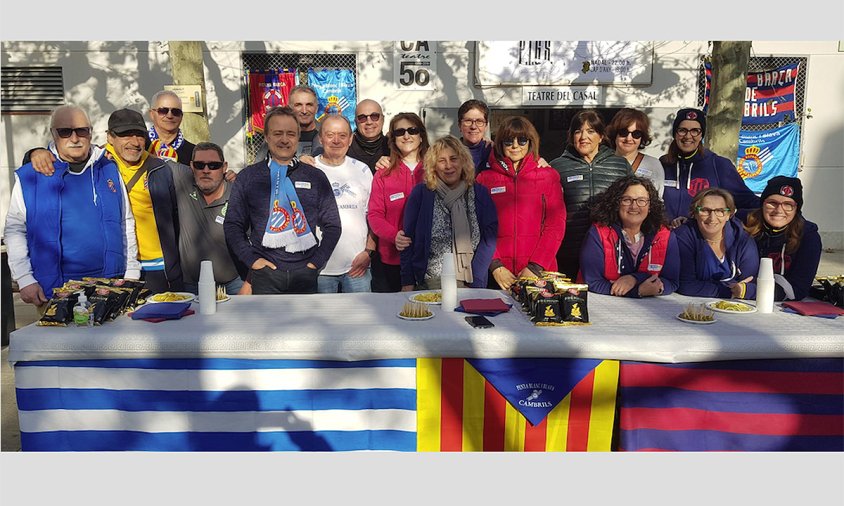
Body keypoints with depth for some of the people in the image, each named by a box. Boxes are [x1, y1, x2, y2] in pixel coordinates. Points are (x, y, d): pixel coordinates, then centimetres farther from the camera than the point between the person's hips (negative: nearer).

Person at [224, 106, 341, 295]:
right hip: (264, 273, 0)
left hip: (305, 273, 1)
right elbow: (232, 225, 7)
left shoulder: (316, 177, 7)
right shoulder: (247, 177, 7)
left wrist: (316, 262, -2)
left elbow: (332, 226, 8)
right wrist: (251, 260, -4)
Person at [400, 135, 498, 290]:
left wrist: (475, 281, -12)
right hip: (428, 283, -1)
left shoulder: (480, 193, 4)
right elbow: (408, 238, 1)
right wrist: (407, 283, -5)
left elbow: (489, 238, -2)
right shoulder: (421, 193, 2)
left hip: (468, 284, 1)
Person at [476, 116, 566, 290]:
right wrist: (495, 266, -10)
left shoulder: (548, 176, 7)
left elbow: (556, 224, 0)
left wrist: (535, 267, -10)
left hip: (539, 273, 0)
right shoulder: (485, 179, 7)